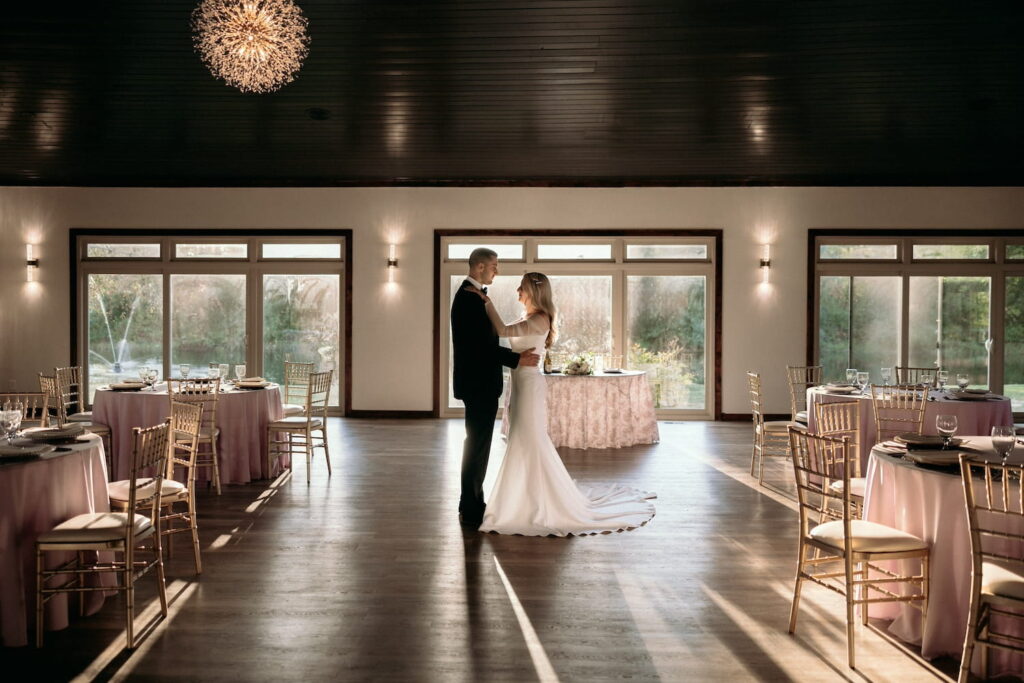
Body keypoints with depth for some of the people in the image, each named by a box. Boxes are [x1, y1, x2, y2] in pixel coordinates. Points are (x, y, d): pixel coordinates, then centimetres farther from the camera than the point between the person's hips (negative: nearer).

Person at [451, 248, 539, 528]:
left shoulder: (470, 295, 14)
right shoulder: (470, 299, -18)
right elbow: (481, 345, -24)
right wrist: (516, 359, -21)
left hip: (478, 382, 11)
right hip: (478, 383, -11)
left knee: (477, 444, 16)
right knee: (478, 445, -4)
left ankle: (472, 503, 26)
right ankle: (471, 510, 5)